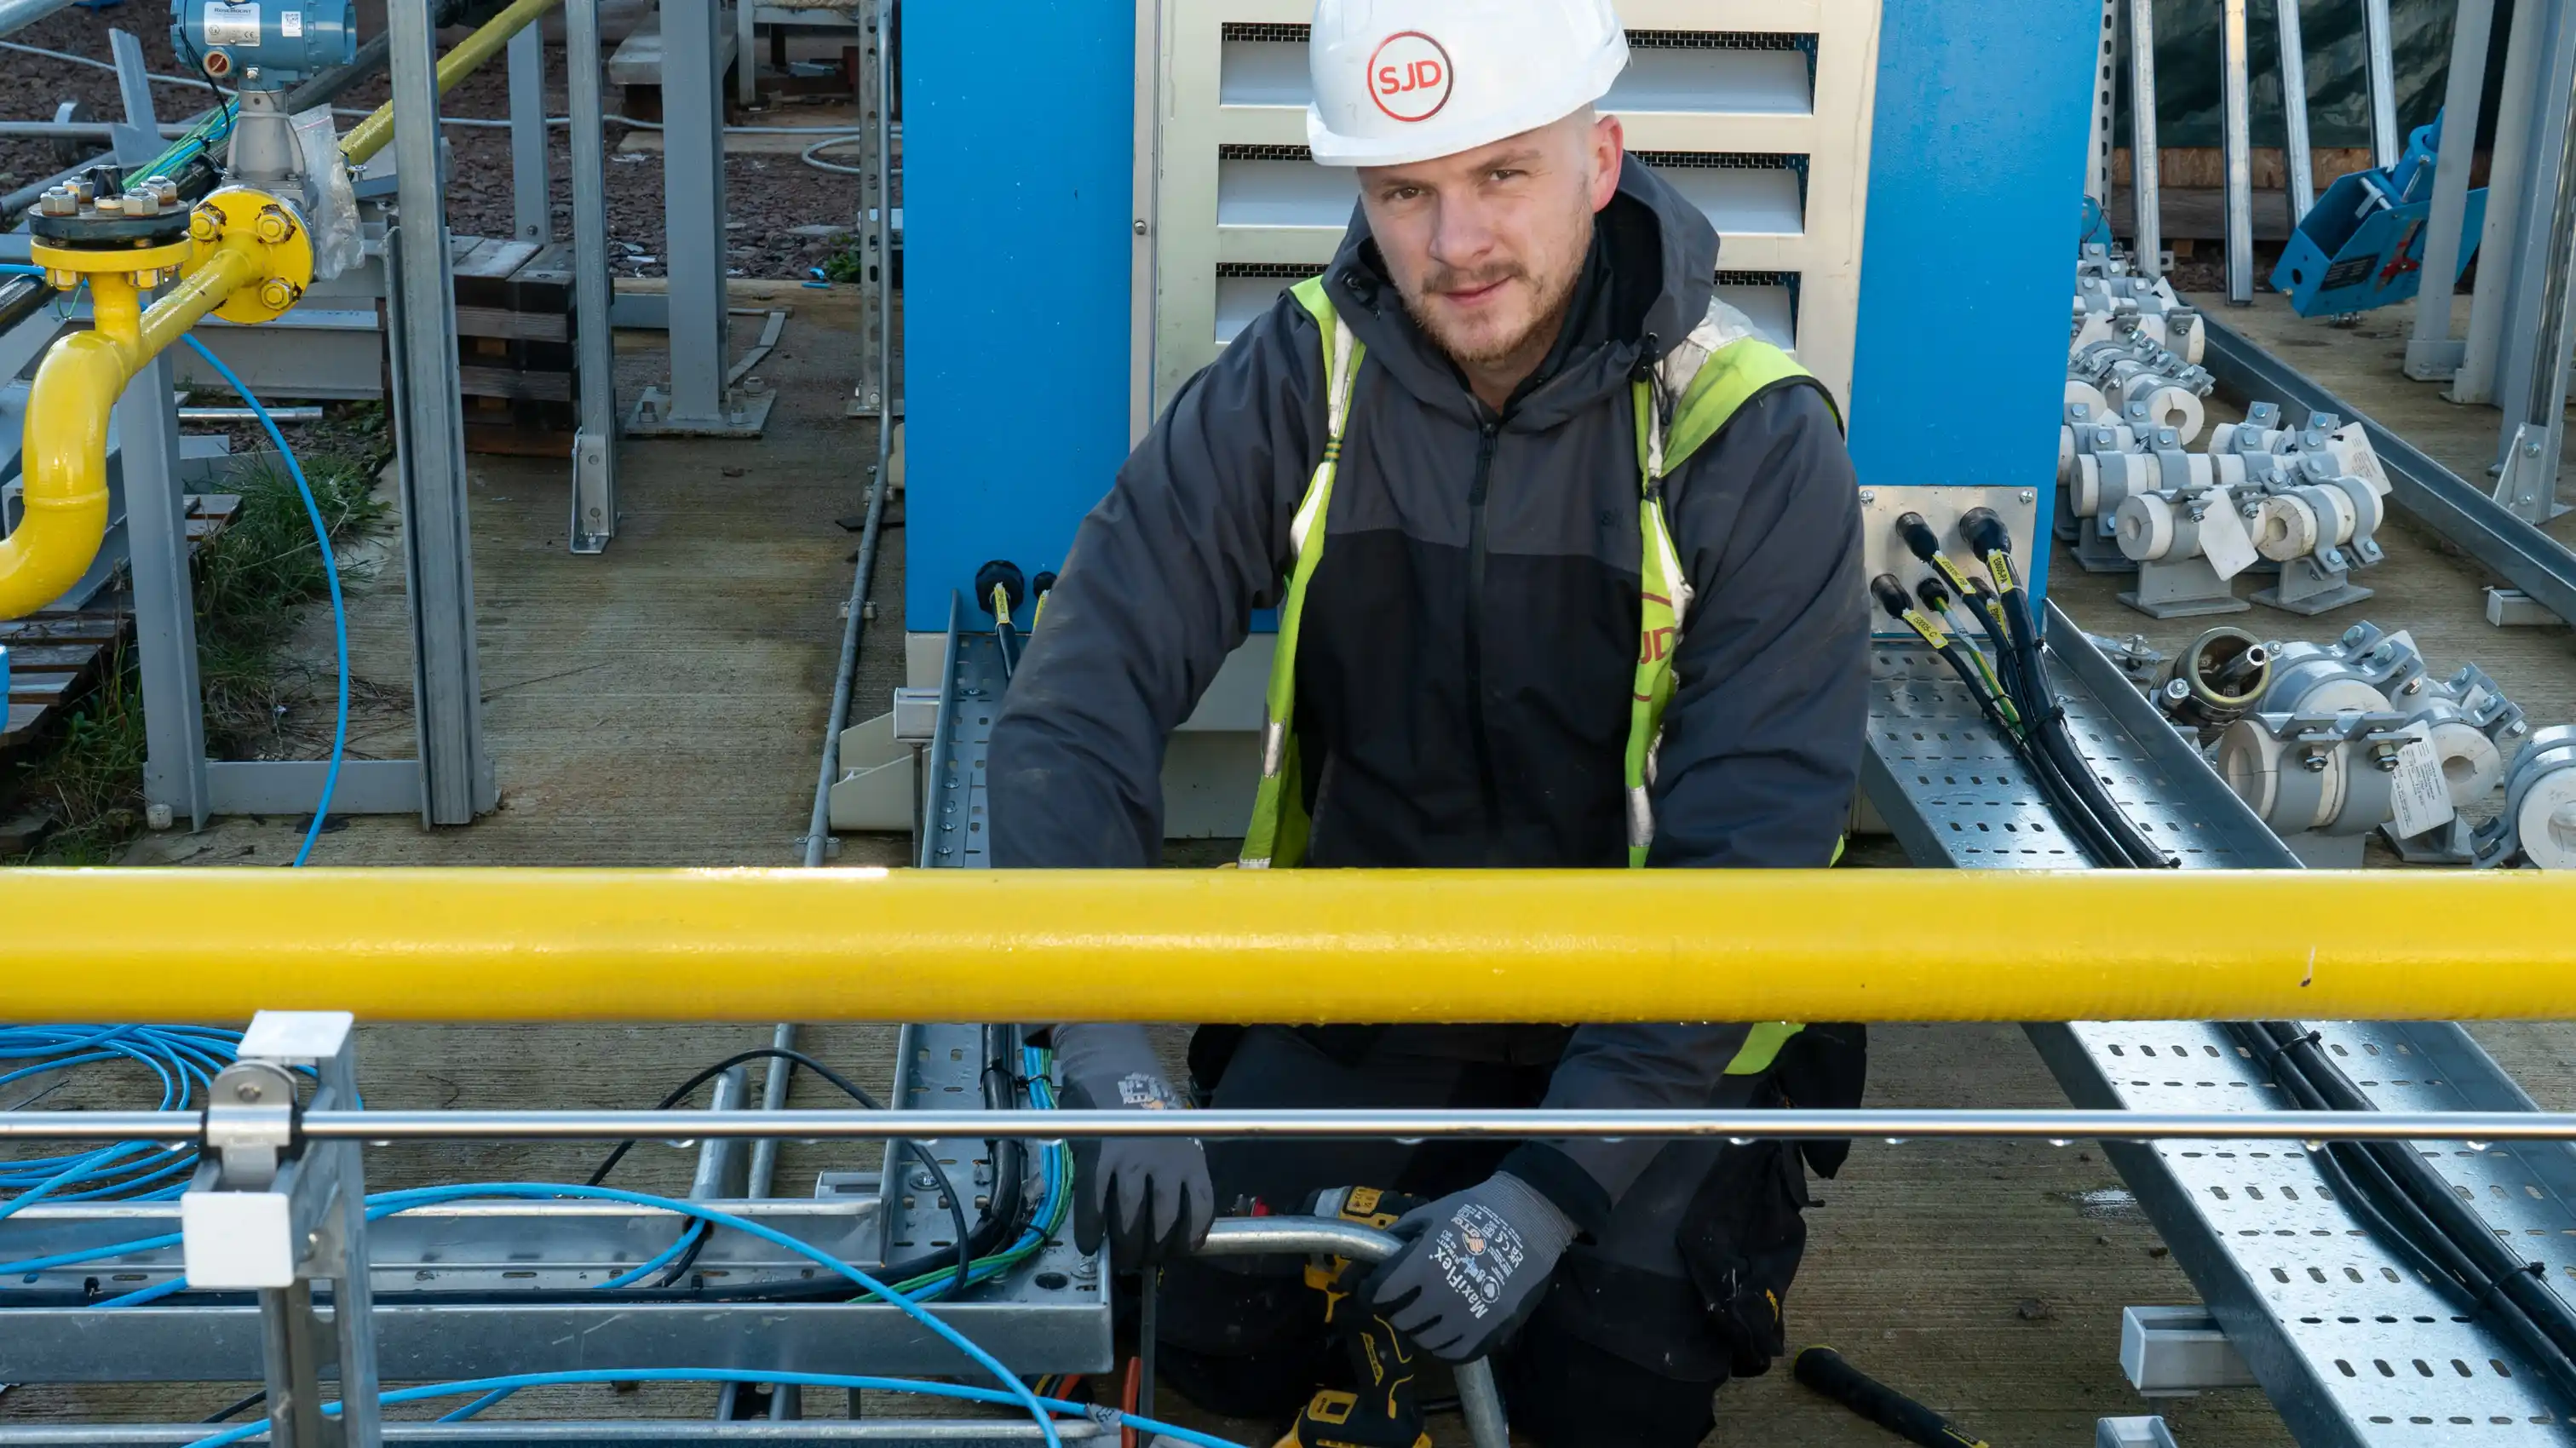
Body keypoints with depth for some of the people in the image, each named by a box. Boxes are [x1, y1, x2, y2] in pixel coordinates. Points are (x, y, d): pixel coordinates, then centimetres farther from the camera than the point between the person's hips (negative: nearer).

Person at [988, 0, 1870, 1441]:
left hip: (1655, 1029, -2)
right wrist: (1109, 1048, -31)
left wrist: (1555, 1187, -30)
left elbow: (1747, 863, -23)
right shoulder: (1294, 386, -12)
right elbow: (1081, 703, -18)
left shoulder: (1755, 442, -20)